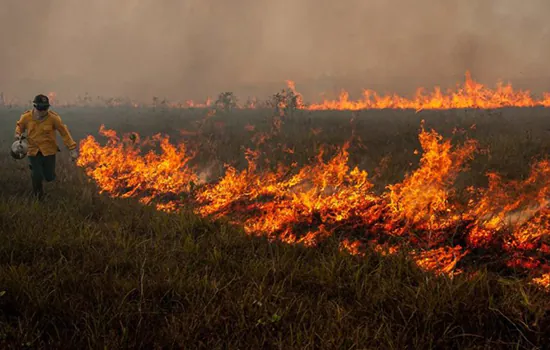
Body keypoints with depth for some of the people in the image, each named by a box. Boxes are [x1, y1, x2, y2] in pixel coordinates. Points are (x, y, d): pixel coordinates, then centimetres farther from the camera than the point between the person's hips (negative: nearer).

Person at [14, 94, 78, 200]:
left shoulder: (53, 118, -15)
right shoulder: (26, 117, -9)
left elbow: (64, 133, -9)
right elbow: (19, 126, 14)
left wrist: (72, 149, -11)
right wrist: (18, 134, -8)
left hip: (49, 151, 0)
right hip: (34, 151, 0)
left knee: (50, 177, 1)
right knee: (37, 176, -7)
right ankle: (38, 194, 28)